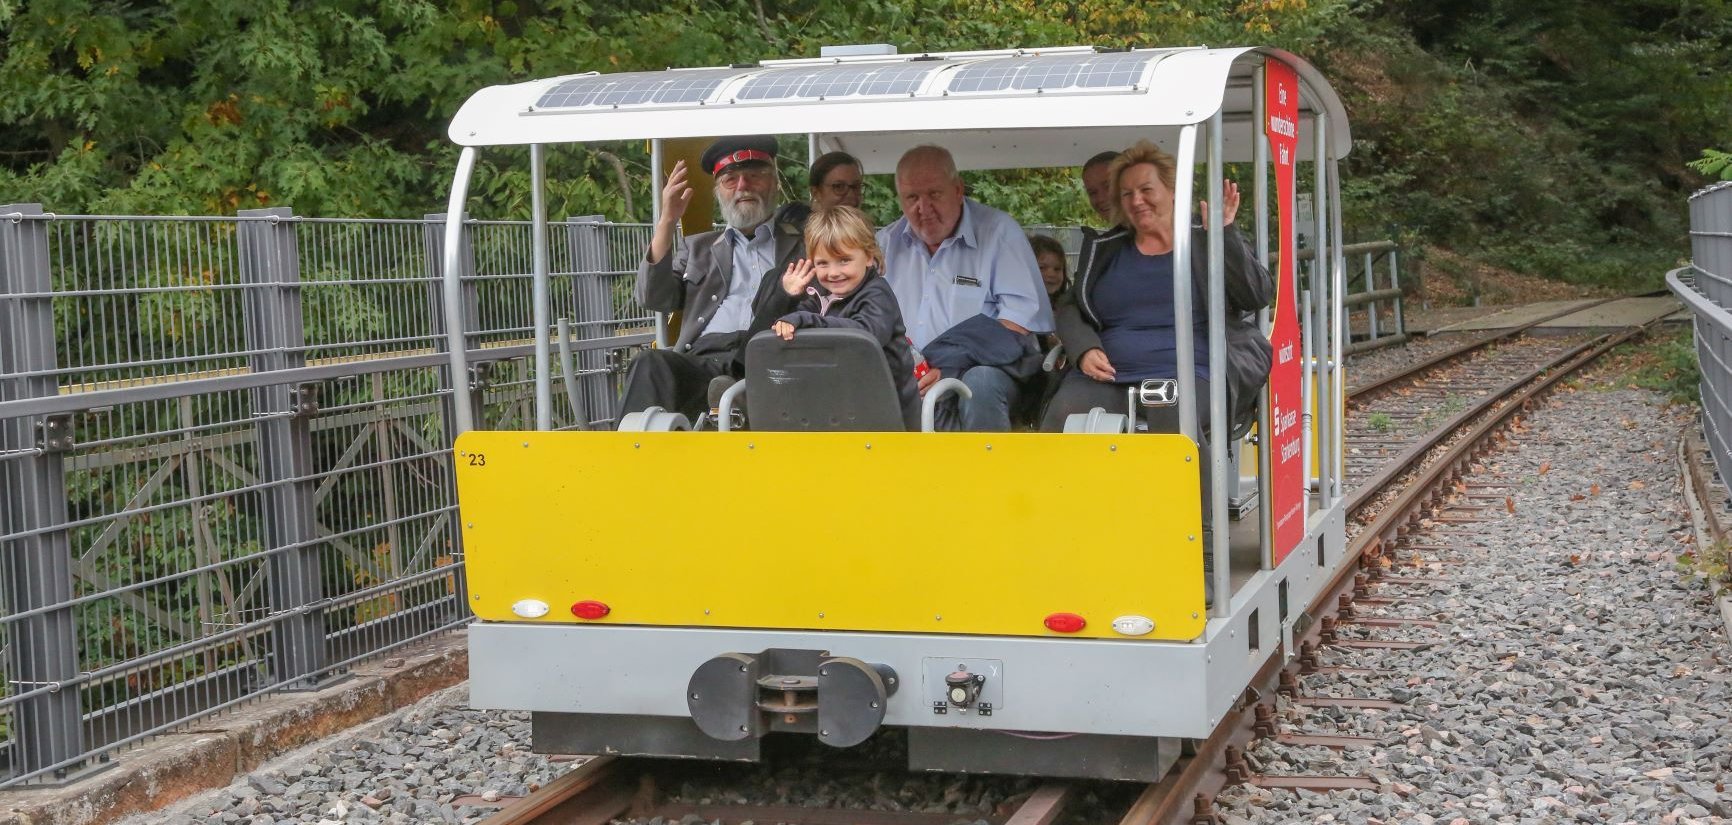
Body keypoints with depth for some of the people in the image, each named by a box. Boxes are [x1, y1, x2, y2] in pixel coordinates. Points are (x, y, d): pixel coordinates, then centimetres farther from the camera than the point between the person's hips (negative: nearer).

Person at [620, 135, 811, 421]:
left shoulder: (803, 243, 24)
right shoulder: (699, 248, 31)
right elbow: (654, 298, 14)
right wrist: (668, 221, 6)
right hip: (700, 360, 2)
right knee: (651, 365, -32)